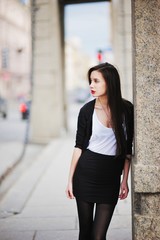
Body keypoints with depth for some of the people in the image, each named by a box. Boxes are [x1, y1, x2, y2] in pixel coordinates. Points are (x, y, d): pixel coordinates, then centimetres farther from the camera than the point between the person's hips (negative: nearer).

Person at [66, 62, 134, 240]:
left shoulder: (127, 109, -2)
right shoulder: (87, 110, -3)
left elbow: (127, 149, 5)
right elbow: (79, 146, 2)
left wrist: (125, 180, 4)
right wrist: (70, 180, 1)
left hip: (111, 178, 0)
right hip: (86, 174, 0)